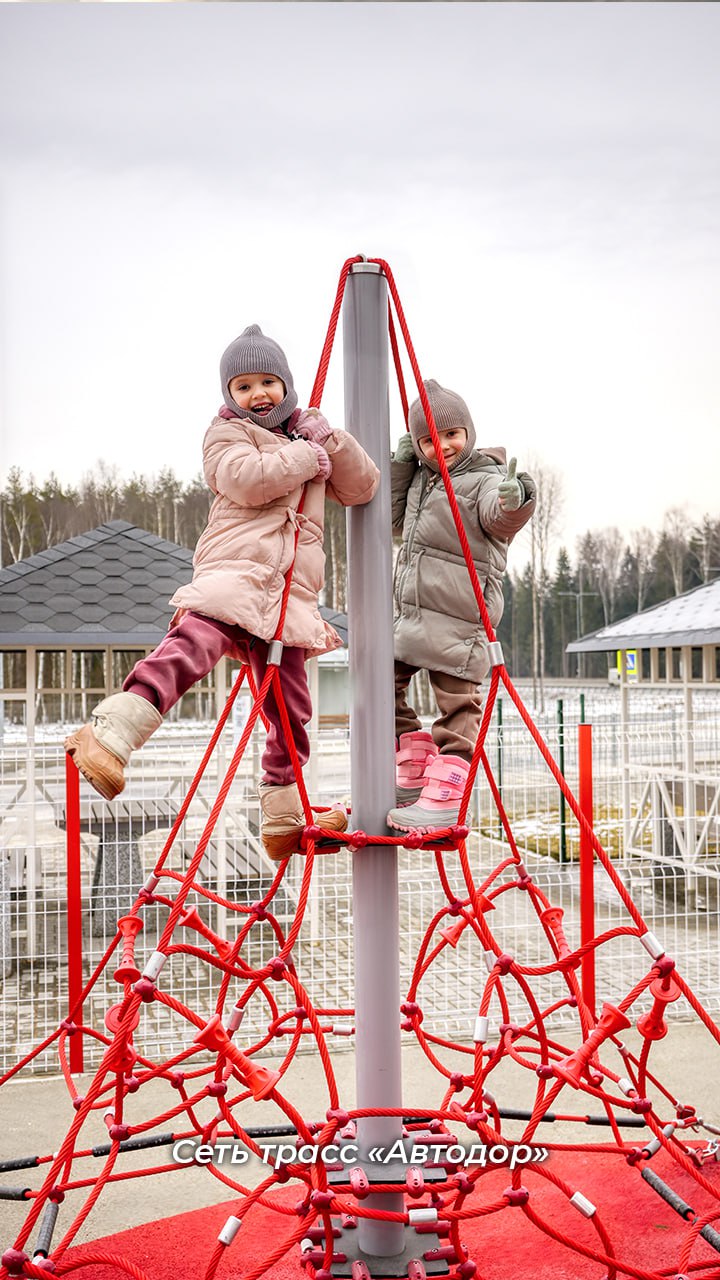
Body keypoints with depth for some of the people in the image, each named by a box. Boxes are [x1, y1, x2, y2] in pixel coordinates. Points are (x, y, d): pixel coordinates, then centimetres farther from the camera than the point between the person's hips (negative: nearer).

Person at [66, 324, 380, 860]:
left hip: (291, 591, 6)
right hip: (235, 568, -6)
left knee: (290, 705, 7)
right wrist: (305, 457, -2)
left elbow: (362, 488, 19)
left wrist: (329, 440, 4)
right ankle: (109, 734, -47)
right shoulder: (227, 433, 10)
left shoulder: (308, 436, 27)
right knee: (194, 641, -34)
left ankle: (284, 820, 18)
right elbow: (247, 480, -13)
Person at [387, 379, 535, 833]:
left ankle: (444, 797, 0)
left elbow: (499, 517, -29)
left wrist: (516, 500, -53)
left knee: (456, 703, -5)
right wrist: (400, 467, 15)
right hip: (411, 611, 9)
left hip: (457, 617, -9)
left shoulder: (485, 479, -8)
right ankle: (415, 774, 23)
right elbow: (396, 521, 27)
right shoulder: (421, 477, 16)